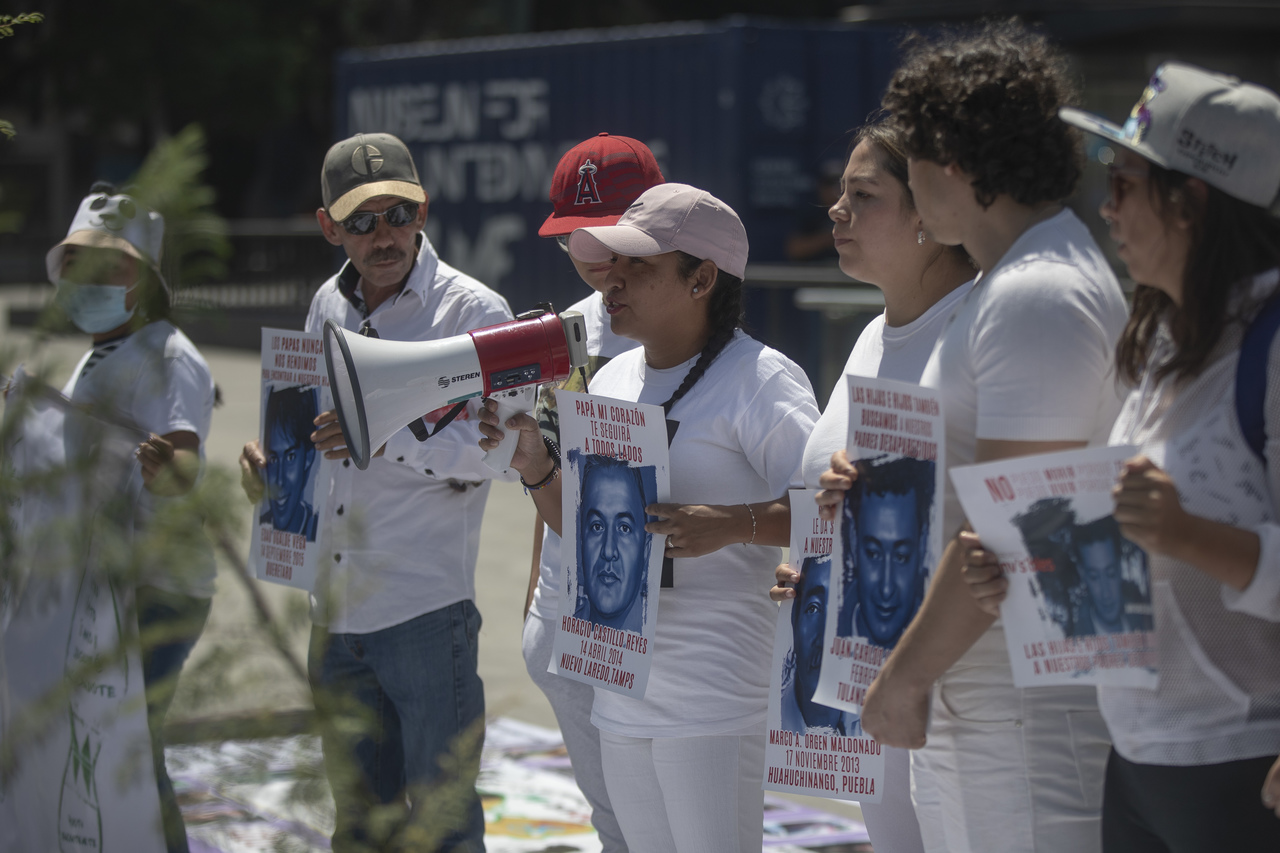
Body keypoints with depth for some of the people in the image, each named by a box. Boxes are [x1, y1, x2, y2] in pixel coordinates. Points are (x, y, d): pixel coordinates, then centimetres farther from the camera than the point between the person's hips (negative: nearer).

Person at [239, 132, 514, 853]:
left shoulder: (474, 311, -8)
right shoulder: (328, 306, 11)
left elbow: (488, 447, -17)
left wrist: (391, 437, -32)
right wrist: (269, 456, 3)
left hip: (427, 610, -6)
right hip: (335, 606, 6)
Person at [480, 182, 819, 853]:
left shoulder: (760, 381, -10)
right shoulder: (613, 378, 15)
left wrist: (728, 523, -29)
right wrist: (535, 466, 4)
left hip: (715, 698, -8)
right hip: (622, 691, 8)